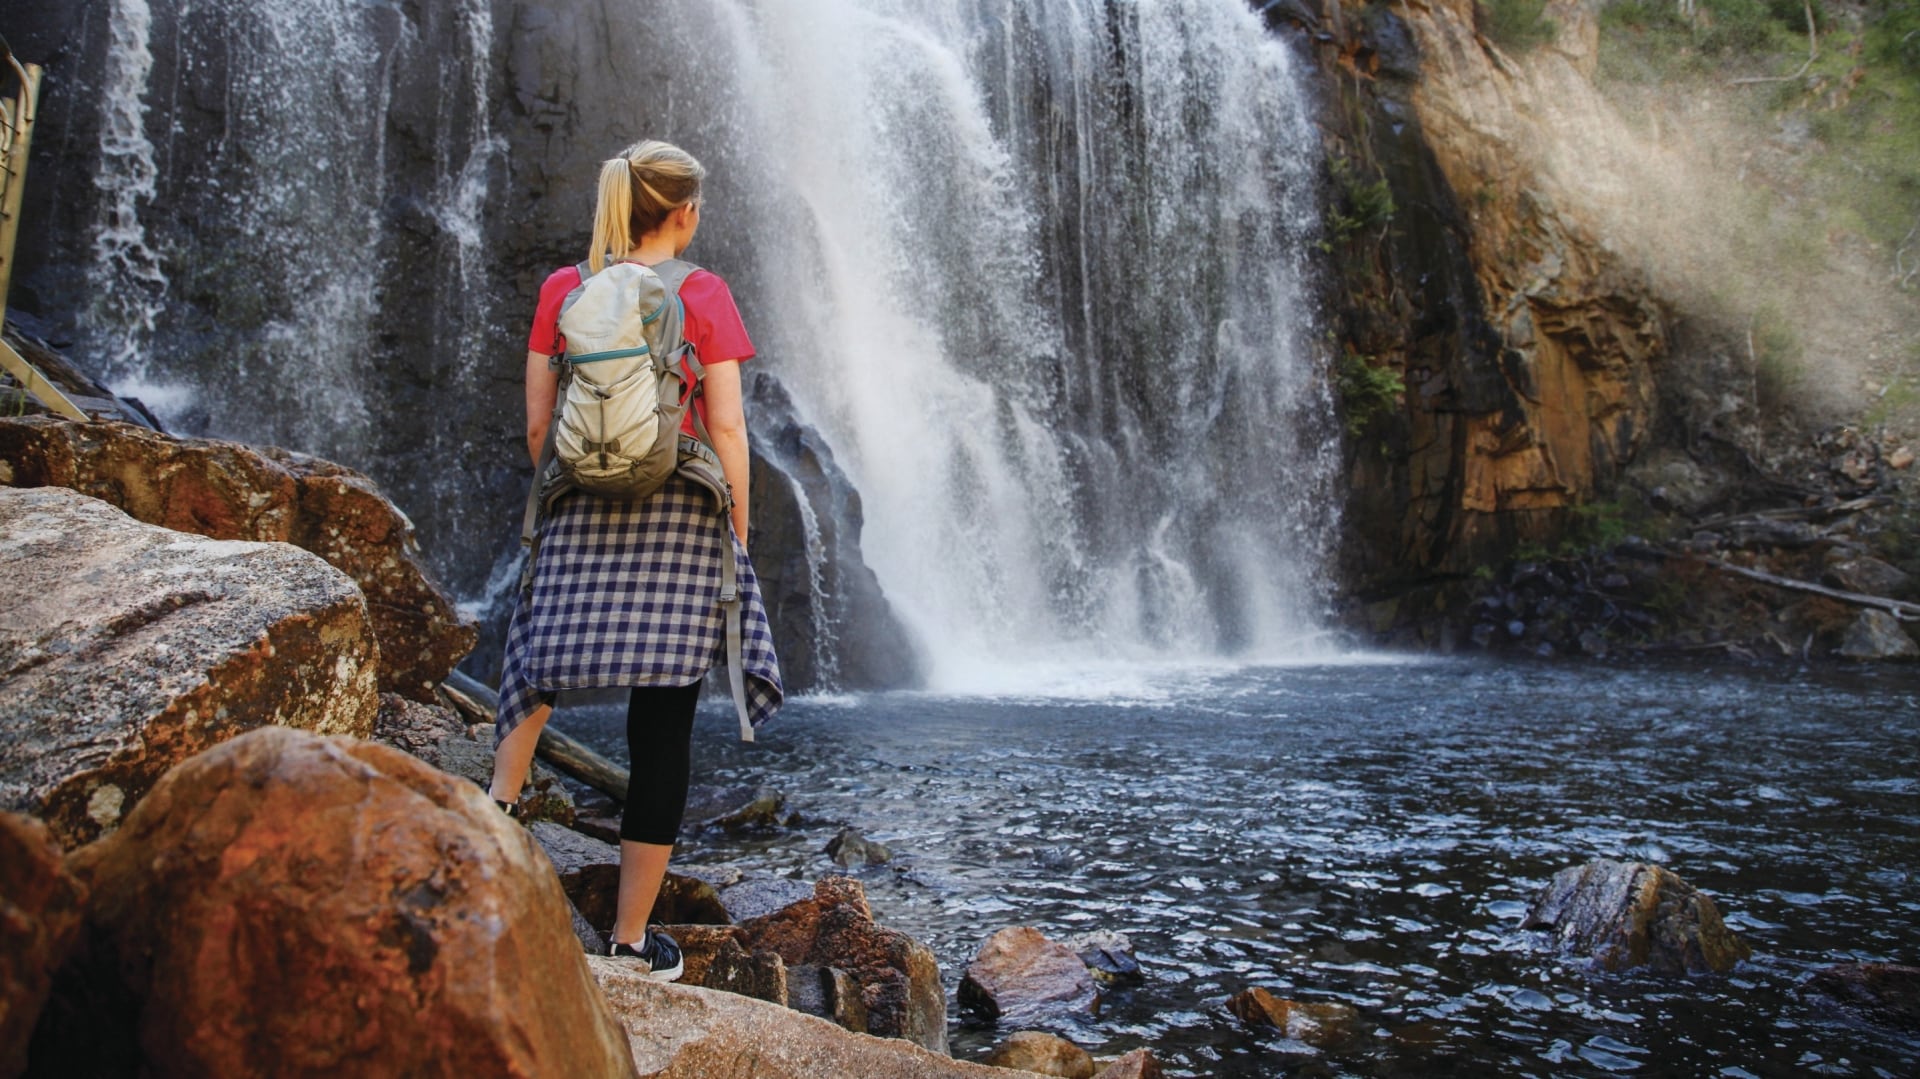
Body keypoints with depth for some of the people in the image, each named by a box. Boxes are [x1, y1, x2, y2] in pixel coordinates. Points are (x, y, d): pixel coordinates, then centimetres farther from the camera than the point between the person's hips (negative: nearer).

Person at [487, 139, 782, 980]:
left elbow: (536, 424, 7)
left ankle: (499, 800, 10)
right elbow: (727, 426, -5)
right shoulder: (702, 294, -1)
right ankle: (631, 937, 11)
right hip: (679, 516, -3)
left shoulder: (562, 290, 7)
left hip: (582, 514, 3)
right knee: (663, 722, 3)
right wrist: (737, 530, 3)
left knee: (539, 659, 29)